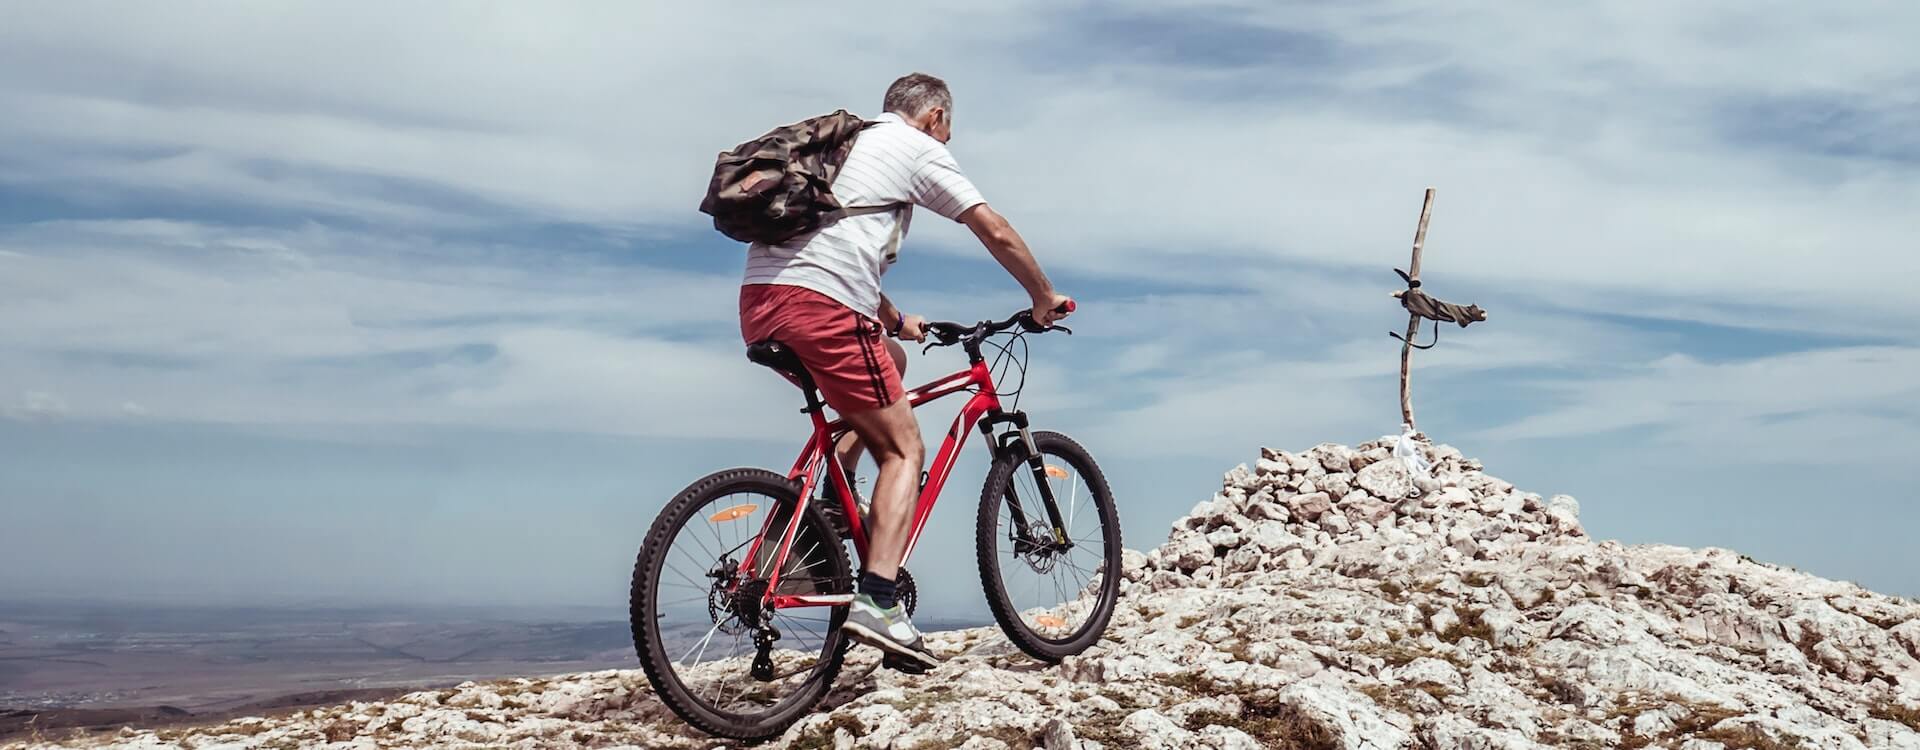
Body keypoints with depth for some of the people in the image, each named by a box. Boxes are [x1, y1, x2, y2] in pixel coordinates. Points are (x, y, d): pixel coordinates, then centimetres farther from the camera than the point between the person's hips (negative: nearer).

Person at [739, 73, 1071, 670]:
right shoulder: (920, 150, 9)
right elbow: (997, 233, 5)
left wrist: (894, 321, 43)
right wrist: (1044, 299, 18)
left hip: (758, 300, 8)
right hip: (820, 305, -8)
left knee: (888, 361, 30)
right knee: (904, 450, 1)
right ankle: (876, 603, -14)